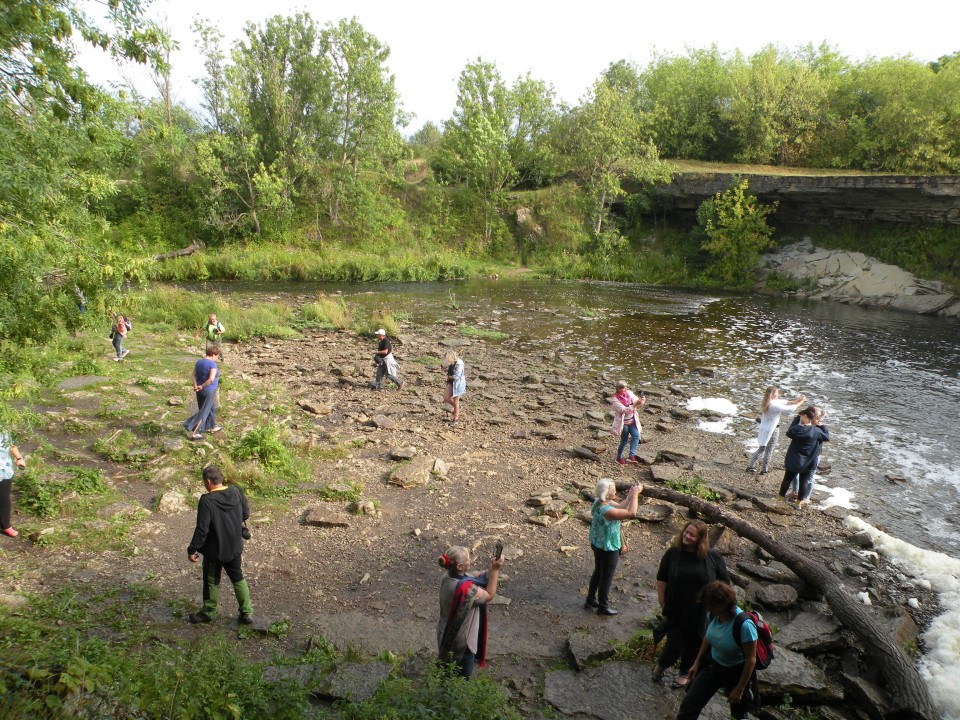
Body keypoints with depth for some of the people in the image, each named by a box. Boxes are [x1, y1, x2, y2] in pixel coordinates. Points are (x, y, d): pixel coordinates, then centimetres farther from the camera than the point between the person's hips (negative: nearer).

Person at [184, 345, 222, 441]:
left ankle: (212, 427, 39)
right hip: (209, 391, -8)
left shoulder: (199, 362, 5)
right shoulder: (213, 364, -18)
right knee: (204, 412, 0)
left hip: (200, 391, 8)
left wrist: (195, 386, -13)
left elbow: (194, 375, -2)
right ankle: (194, 433, -3)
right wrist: (202, 386, -18)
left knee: (212, 408, 23)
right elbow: (211, 379, -28)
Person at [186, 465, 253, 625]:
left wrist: (192, 550, -10)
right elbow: (246, 514, 3)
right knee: (238, 578, 19)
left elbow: (202, 529, -22)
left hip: (214, 550, -5)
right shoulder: (236, 491, -10)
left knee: (212, 581, 17)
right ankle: (247, 613, 22)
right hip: (234, 547, 5)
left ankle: (208, 613, 35)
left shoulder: (207, 500, -25)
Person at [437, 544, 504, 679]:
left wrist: (491, 569, -9)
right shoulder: (465, 588, -38)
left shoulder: (449, 577, -12)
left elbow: (475, 581, 3)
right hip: (461, 640, -8)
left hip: (448, 634, 8)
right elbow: (489, 595, -21)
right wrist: (495, 570, -21)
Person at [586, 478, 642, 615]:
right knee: (607, 577, 12)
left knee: (598, 572, 26)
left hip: (597, 544, 9)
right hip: (608, 549, -9)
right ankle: (603, 607, 30)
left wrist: (630, 495, -7)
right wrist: (635, 494, -23)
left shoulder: (599, 502, -7)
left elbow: (619, 507, 5)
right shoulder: (606, 511, -35)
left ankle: (590, 600, 42)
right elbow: (631, 513, -31)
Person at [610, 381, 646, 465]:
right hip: (623, 423, -5)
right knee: (624, 441, 5)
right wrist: (634, 405, -40)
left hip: (632, 421, 5)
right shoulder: (615, 400, -18)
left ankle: (631, 456, -7)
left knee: (636, 436, -11)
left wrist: (642, 401, -26)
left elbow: (638, 403, -3)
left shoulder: (629, 394, -2)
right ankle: (619, 457, 24)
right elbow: (624, 410, -28)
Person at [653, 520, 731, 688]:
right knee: (675, 645, -1)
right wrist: (663, 605, -1)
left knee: (693, 646, 16)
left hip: (702, 614, 1)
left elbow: (724, 583, 0)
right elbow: (661, 580, -2)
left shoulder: (713, 557, -11)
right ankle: (660, 667, 31)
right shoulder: (673, 553, -10)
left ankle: (684, 673, 44)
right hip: (676, 613, -1)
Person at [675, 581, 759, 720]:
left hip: (736, 672, -4)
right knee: (689, 704, 1)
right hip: (712, 664, 5)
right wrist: (697, 662, 9)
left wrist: (739, 689, -13)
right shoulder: (713, 614, -16)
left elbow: (751, 660, -22)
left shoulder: (744, 625, -34)